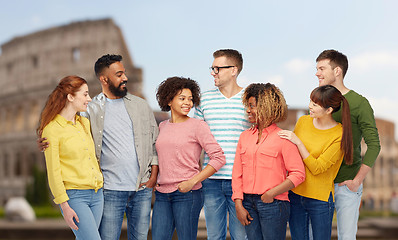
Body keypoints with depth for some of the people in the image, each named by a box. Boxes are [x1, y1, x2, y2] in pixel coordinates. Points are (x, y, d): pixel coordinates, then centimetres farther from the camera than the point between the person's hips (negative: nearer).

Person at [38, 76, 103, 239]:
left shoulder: (85, 123, 12)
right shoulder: (52, 129, -9)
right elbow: (53, 172, -10)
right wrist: (65, 206, -12)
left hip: (97, 194, 7)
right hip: (74, 195, -7)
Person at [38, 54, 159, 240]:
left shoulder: (140, 105, 10)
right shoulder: (90, 109, 0)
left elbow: (155, 141, 13)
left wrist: (154, 174, 3)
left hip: (142, 189, 3)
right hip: (111, 190, -3)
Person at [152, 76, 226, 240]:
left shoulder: (197, 126, -4)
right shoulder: (162, 126, 12)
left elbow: (219, 158, -9)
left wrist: (192, 181, -14)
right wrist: (155, 179, 11)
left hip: (187, 195, -5)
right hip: (162, 195, 5)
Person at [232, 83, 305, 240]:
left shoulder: (282, 138, -4)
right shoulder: (245, 136, 11)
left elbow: (298, 174, -8)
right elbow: (237, 173, 9)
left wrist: (272, 193, -14)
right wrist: (238, 205, 1)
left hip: (273, 204, -5)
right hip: (248, 203, 5)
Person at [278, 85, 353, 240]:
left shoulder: (339, 135, -13)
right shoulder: (303, 121, 2)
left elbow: (317, 168, -17)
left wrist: (298, 142, -21)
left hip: (320, 199, -4)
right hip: (294, 194, 5)